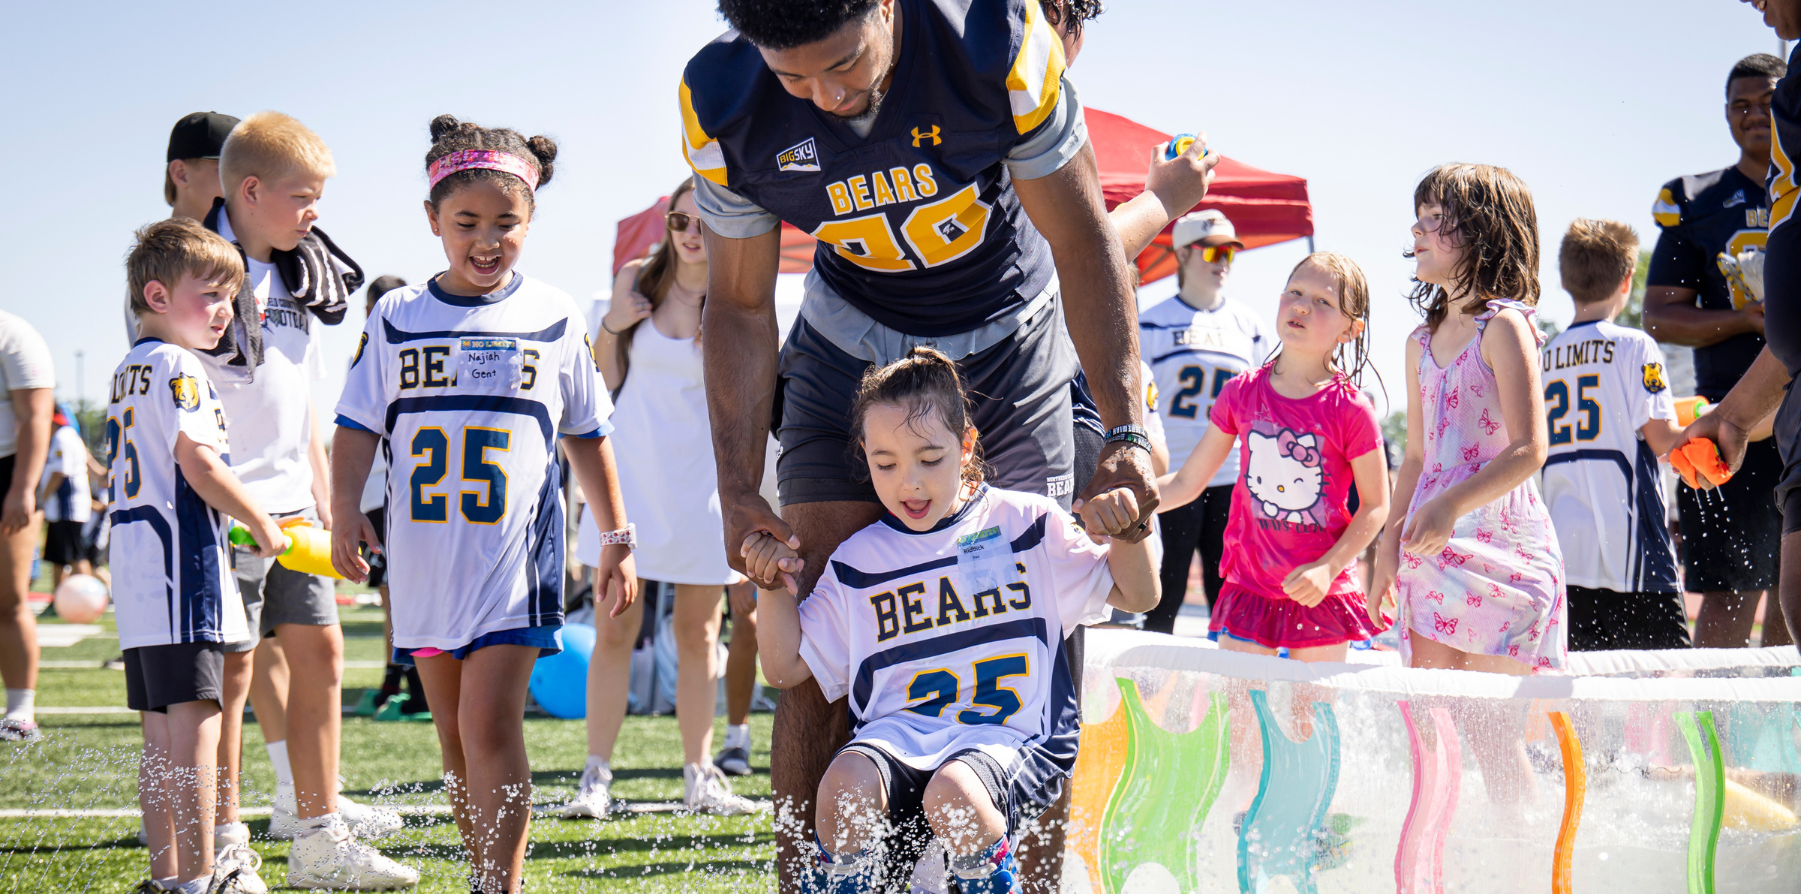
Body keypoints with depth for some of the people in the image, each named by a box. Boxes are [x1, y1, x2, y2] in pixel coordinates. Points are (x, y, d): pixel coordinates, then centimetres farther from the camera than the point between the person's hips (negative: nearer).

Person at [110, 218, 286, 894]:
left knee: (161, 730, 11)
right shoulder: (177, 366, -10)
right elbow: (199, 465, -18)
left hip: (135, 567, 10)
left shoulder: (126, 370, 20)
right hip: (182, 565, -10)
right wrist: (263, 524, -6)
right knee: (196, 721, -10)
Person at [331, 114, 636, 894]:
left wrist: (616, 538, 13)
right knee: (454, 736, 10)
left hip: (515, 552, -3)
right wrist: (346, 511, -9)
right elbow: (358, 426, 6)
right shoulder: (397, 319, 6)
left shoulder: (553, 319, 4)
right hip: (423, 557, 3)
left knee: (490, 723, -15)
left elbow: (587, 435, 11)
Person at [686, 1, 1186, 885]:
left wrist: (1124, 431, -24)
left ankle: (1042, 876, 2)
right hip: (850, 354, 1)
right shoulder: (719, 100, -22)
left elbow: (1082, 239, -18)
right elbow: (739, 307, -8)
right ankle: (799, 879, 1)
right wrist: (738, 491, -15)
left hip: (1009, 343, -1)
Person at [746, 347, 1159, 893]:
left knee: (953, 792, -35)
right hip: (898, 736, 2)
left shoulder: (1026, 524, 8)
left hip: (1011, 739, -2)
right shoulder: (859, 562, 13)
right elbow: (786, 668, 16)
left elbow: (1138, 595, 9)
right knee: (846, 780, -31)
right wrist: (775, 588, 0)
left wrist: (1128, 531, -11)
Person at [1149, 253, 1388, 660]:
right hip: (1248, 590, 2)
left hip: (1320, 596, -2)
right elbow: (1186, 482, 7)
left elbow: (1376, 505, -3)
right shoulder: (1241, 393, 1)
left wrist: (1328, 568, -14)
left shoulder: (1351, 411, -8)